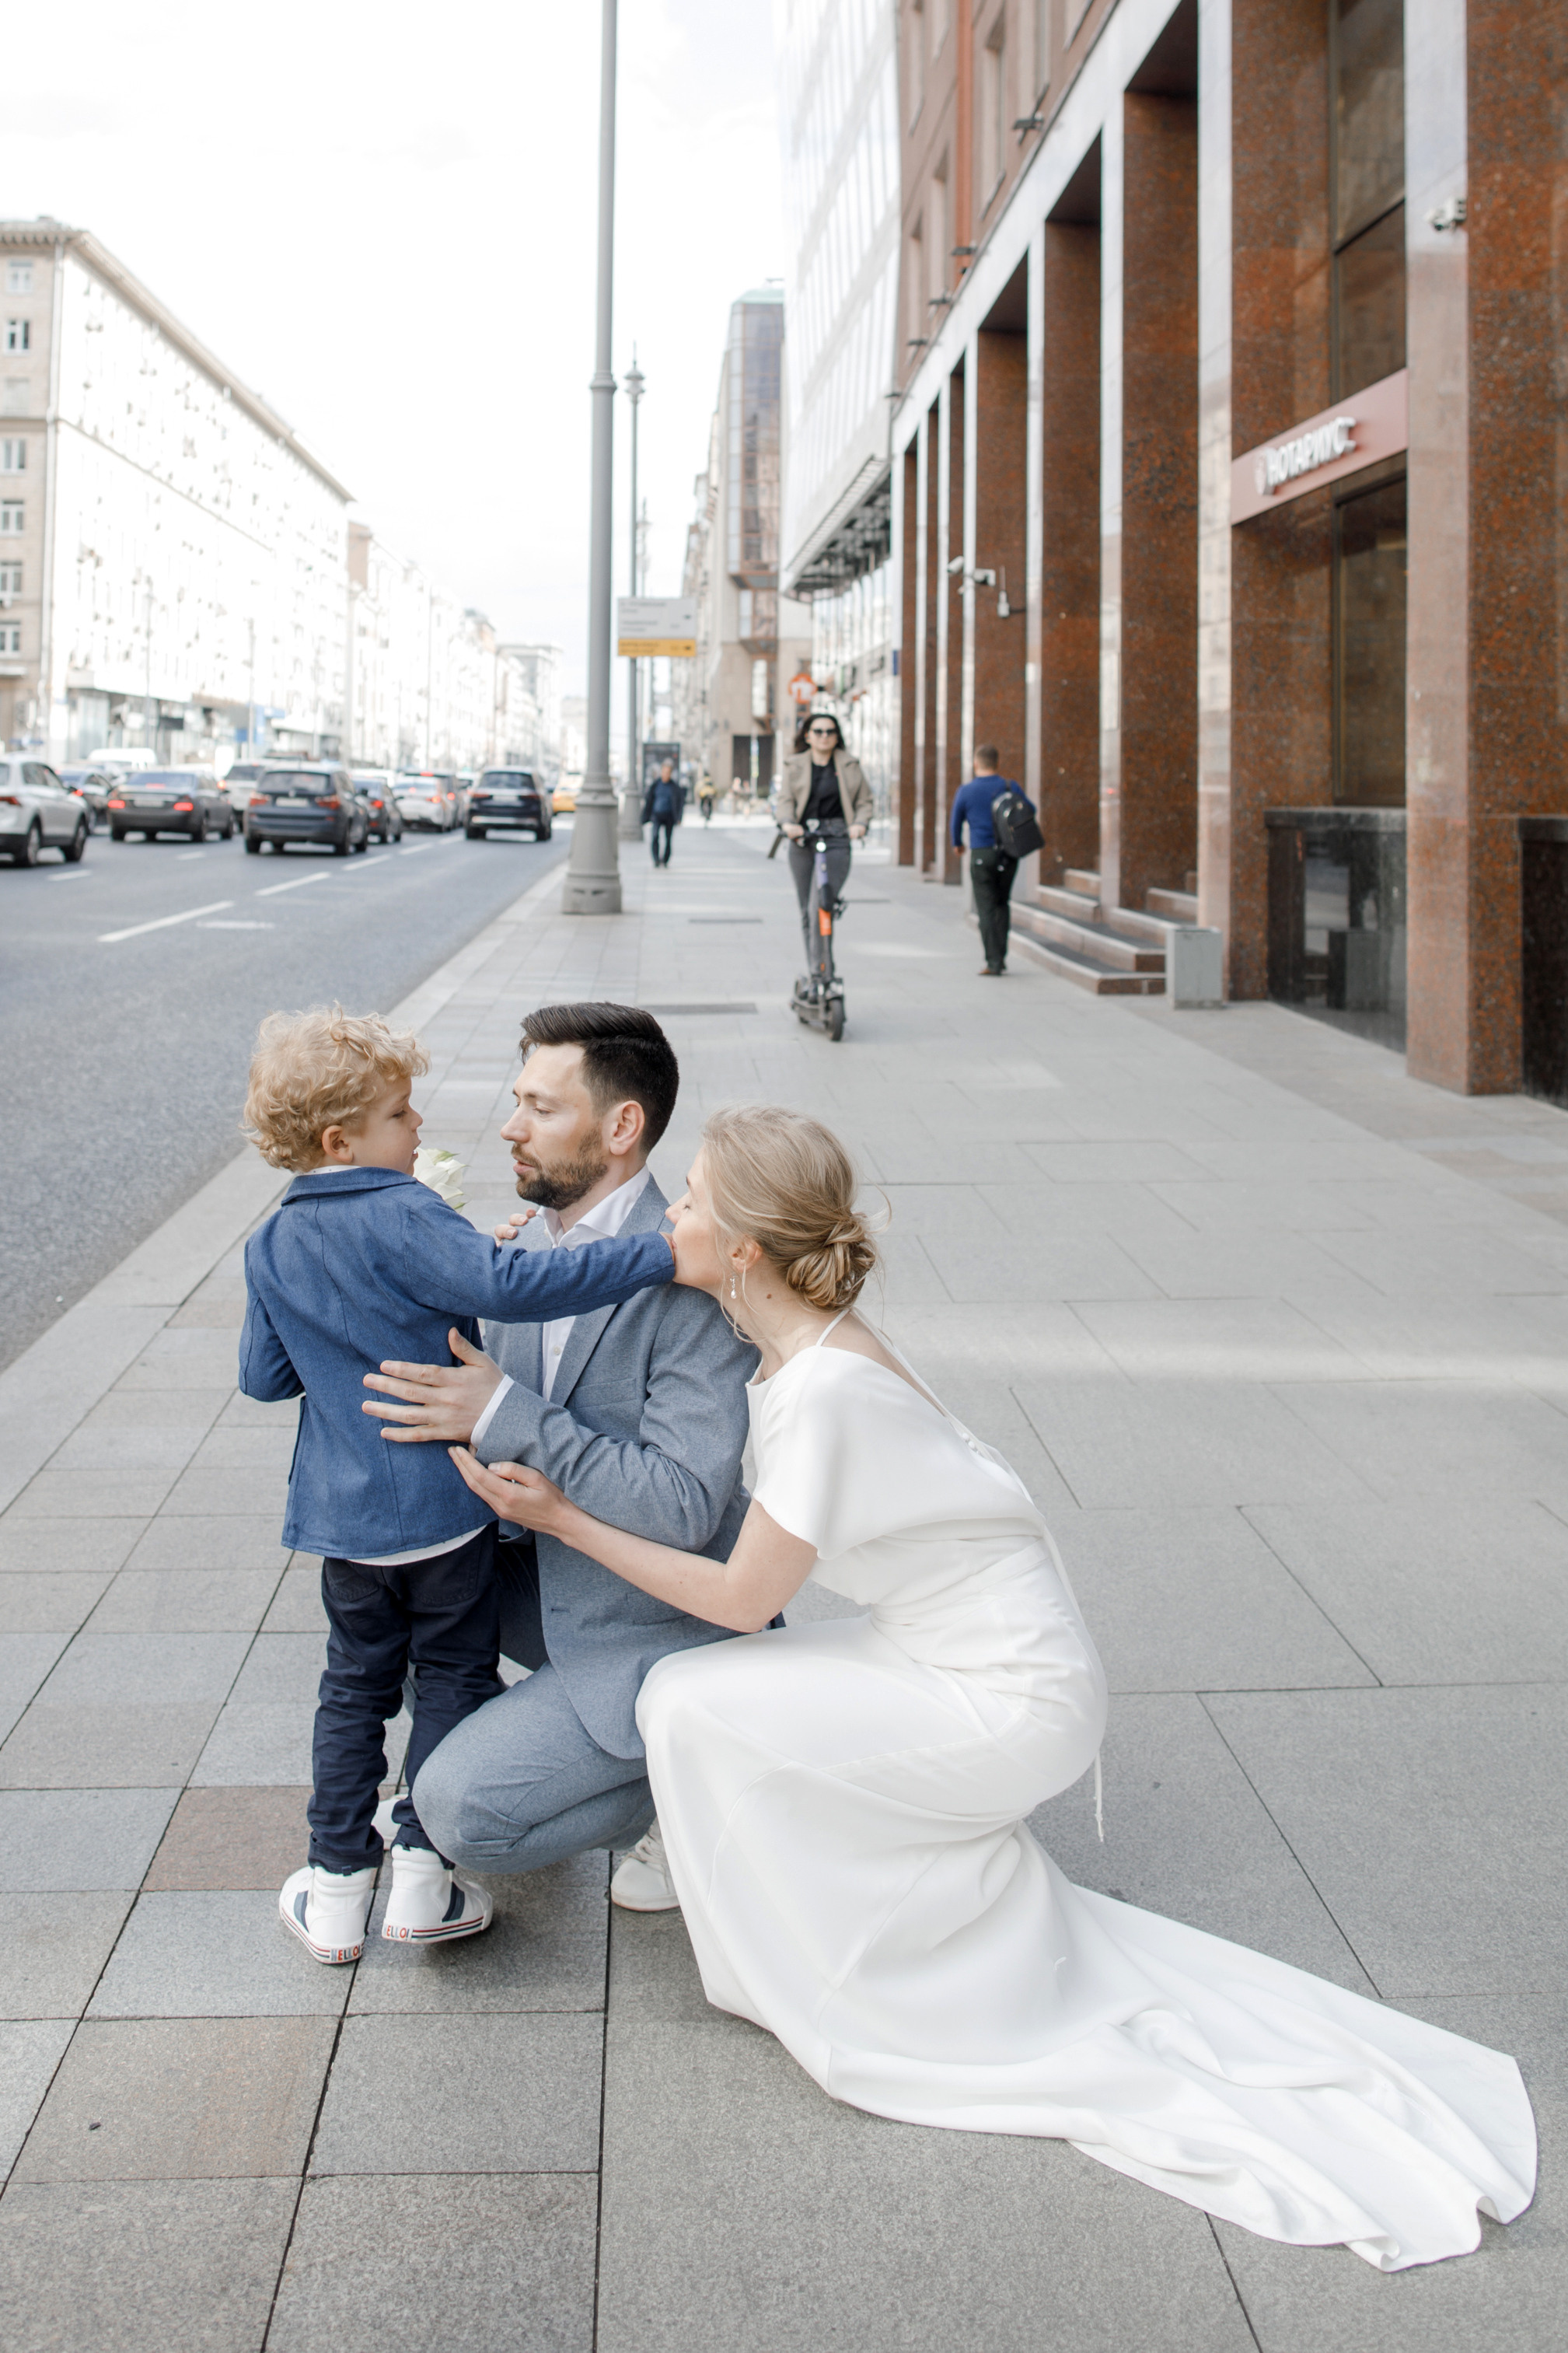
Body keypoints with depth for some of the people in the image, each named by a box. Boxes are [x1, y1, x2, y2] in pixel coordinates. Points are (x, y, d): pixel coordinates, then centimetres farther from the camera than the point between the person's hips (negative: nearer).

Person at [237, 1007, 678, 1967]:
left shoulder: (273, 1248, 2)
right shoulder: (404, 1220, -18)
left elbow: (264, 1377, 7)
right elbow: (509, 1284, -33)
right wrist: (656, 1256, -33)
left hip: (344, 1513, 6)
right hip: (444, 1501, -5)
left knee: (355, 1686, 18)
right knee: (453, 1678, 10)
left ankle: (337, 1886, 21)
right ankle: (424, 1874, 12)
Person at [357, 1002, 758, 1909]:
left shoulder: (693, 1278, -26)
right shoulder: (538, 1241, 1)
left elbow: (683, 1508, -30)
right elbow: (500, 1413, 12)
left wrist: (505, 1417, -31)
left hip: (659, 1631, -9)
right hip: (564, 1579, 9)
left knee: (460, 1808, -16)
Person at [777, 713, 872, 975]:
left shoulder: (849, 765, 13)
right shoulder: (794, 766, 13)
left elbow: (864, 800, 12)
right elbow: (785, 799, 4)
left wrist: (860, 823, -9)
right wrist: (788, 823, -17)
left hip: (837, 838, -2)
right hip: (803, 838, 2)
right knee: (807, 910, 4)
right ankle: (812, 969, 12)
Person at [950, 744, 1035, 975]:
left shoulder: (965, 791, -5)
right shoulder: (1009, 787, -1)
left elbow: (956, 822, 7)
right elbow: (1030, 811, 12)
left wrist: (957, 844, 28)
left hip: (981, 854, -3)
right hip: (1008, 855, 3)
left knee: (986, 909, 0)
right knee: (1002, 904, 18)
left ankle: (993, 963, -5)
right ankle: (1001, 956, 14)